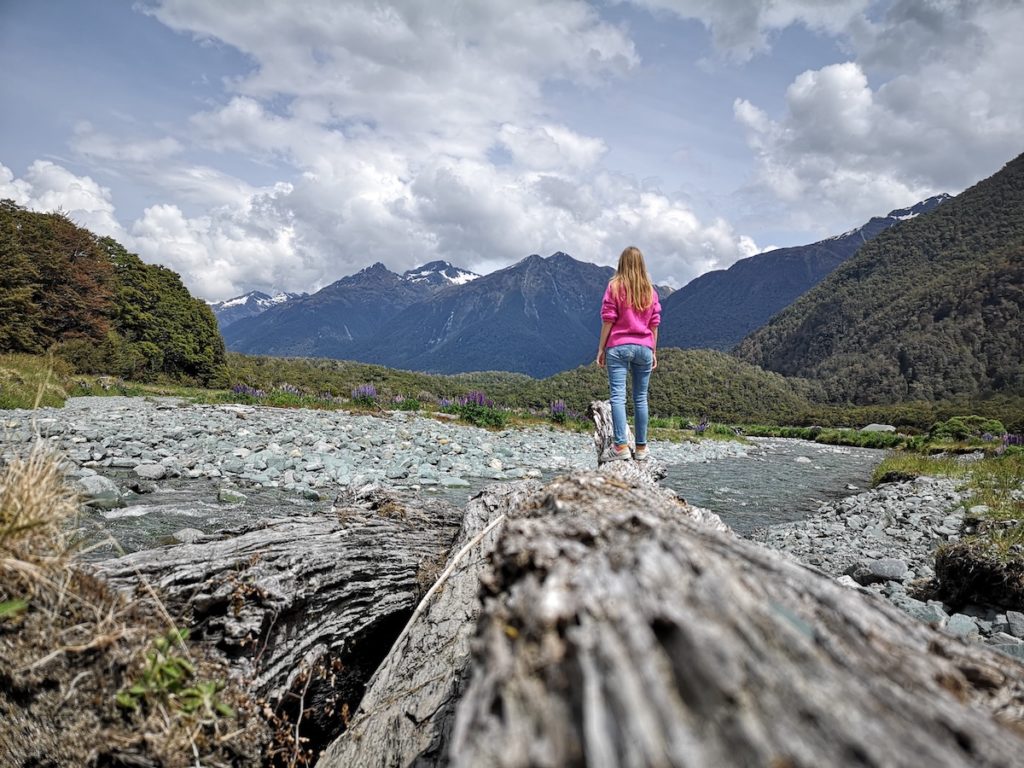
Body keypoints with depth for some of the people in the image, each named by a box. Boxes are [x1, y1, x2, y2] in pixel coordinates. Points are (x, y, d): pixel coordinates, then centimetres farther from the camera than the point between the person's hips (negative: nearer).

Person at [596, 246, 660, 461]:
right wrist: (653, 352, 16)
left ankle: (621, 445, -15)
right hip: (644, 348, 4)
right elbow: (654, 324, 10)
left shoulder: (615, 286, -2)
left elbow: (608, 320, -5)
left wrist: (601, 348, 1)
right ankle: (641, 447, 12)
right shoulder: (650, 290, 9)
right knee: (641, 397, 8)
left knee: (618, 396, -6)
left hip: (618, 346, -3)